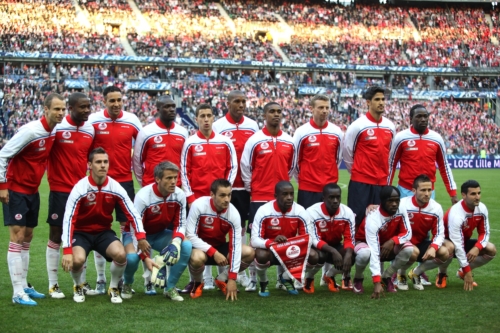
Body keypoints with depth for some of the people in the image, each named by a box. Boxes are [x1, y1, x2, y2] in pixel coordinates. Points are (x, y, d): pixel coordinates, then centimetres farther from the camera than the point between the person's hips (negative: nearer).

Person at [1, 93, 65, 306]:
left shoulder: (53, 132, 2)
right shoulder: (30, 131, -21)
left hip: (32, 191, 8)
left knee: (27, 238, 12)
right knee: (17, 238, -9)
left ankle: (24, 286, 21)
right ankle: (18, 293, -8)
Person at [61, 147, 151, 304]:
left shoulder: (116, 188, -10)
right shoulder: (80, 189, -19)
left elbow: (132, 213, -6)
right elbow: (69, 219, -23)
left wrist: (141, 237, -20)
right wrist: (67, 250, -31)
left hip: (104, 232, 2)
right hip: (81, 232, -2)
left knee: (121, 254, -27)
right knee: (77, 259, -31)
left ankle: (113, 288, 4)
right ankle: (78, 287, 6)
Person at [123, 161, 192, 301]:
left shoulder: (179, 195, -15)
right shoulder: (143, 196, -28)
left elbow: (180, 224, -8)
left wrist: (176, 242, -31)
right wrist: (147, 256, -38)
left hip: (161, 234, 4)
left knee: (186, 246, -23)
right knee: (131, 257, -34)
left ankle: (170, 288, -6)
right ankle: (127, 284, 4)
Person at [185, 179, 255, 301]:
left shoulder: (233, 213, -18)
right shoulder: (198, 205, -25)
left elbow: (235, 246, -18)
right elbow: (191, 236, -23)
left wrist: (232, 279, -21)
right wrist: (213, 252, -31)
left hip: (220, 247, 4)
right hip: (201, 247, -3)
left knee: (249, 253, -18)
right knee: (197, 257, -39)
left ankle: (222, 279, 6)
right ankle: (197, 283, -3)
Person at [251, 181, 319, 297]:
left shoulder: (300, 211, -13)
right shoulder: (264, 211, -21)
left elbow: (310, 238, -10)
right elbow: (254, 240, -26)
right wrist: (273, 241, -46)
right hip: (270, 250, -3)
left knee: (313, 256, -23)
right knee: (261, 255, -39)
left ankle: (286, 278, 10)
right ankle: (263, 282, 0)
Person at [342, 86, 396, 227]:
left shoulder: (390, 126, 8)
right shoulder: (358, 125, -9)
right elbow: (346, 150, -1)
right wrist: (356, 171, 7)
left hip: (382, 182, 5)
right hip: (361, 181, -5)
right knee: (357, 218, -3)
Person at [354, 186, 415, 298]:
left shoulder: (401, 210, -22)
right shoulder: (372, 220, -36)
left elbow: (407, 233, -11)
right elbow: (374, 253, -41)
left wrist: (393, 241, -34)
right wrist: (377, 283, -46)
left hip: (389, 244, 4)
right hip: (366, 243, -4)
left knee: (409, 250, -25)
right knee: (364, 253, -39)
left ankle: (386, 277, 0)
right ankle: (358, 279, -5)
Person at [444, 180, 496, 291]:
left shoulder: (482, 208, -14)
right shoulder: (455, 214, -34)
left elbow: (484, 233, -4)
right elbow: (457, 245, -33)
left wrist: (477, 248, -27)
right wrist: (467, 272, -31)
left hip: (465, 240, 7)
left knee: (491, 250, -12)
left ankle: (462, 272, 5)